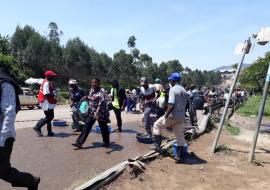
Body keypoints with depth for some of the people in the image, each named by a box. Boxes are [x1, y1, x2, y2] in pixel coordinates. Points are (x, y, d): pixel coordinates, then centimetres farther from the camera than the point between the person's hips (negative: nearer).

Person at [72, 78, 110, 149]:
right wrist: (86, 97, 5)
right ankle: (79, 143, 7)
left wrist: (97, 113, -36)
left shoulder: (101, 91, -18)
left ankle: (106, 143, 27)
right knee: (87, 126, 3)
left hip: (101, 112, -7)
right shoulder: (91, 90, 7)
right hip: (92, 112, 7)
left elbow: (101, 104, -27)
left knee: (103, 128, 8)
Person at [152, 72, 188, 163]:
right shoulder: (184, 91, 11)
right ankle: (179, 156, 19)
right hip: (181, 116, 7)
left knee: (156, 125, 12)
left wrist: (166, 115, -17)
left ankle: (157, 145, 12)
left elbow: (171, 104, -23)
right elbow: (185, 104, 13)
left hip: (172, 115, -7)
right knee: (180, 136, 12)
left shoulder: (173, 89, -14)